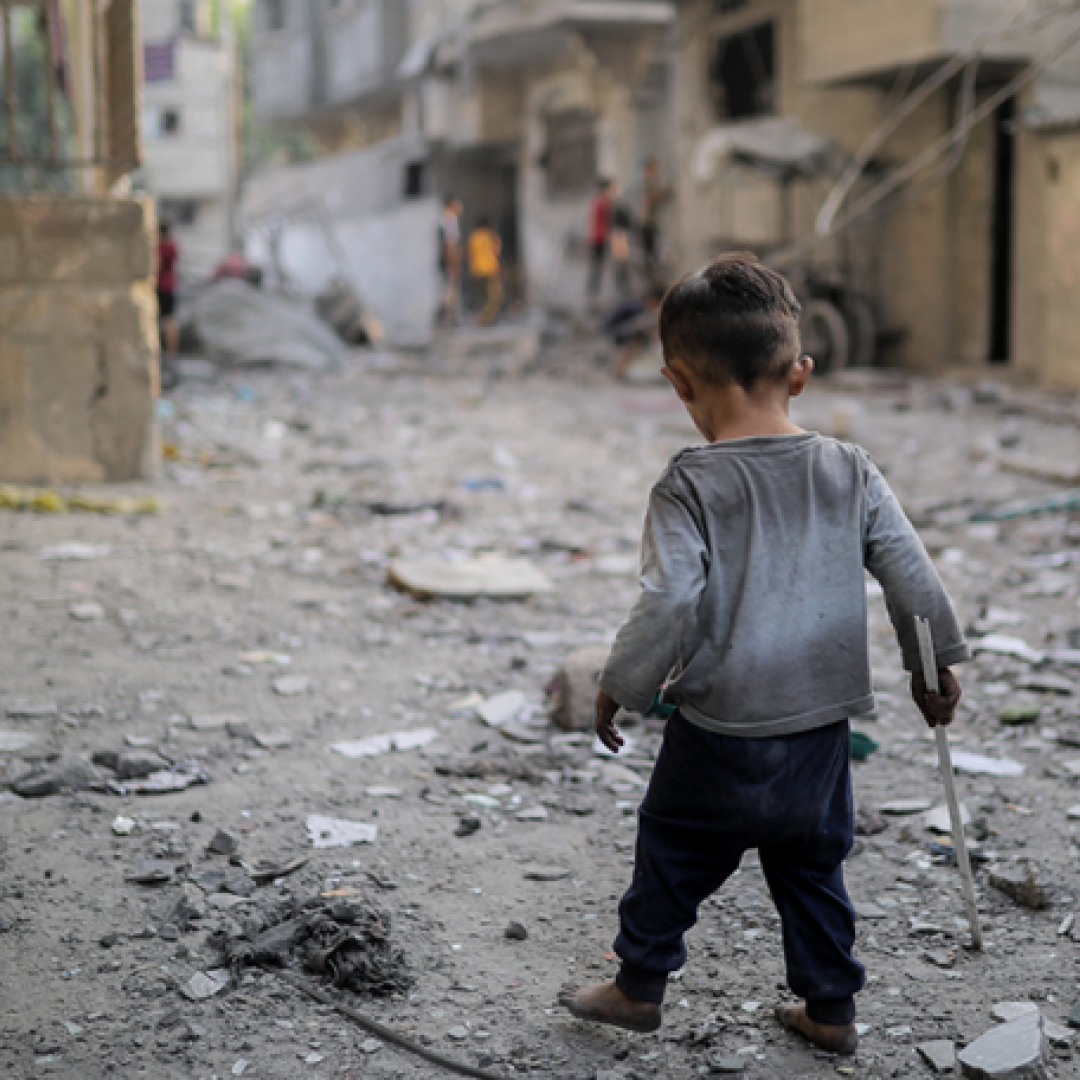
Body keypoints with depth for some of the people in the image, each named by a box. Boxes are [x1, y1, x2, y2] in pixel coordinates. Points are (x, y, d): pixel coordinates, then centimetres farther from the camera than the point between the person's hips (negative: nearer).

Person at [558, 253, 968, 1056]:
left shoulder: (690, 487, -17)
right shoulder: (850, 472, -5)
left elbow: (668, 606, -21)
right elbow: (914, 577, -1)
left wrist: (622, 687, -6)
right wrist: (935, 664, 15)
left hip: (719, 729, -4)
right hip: (822, 726, 4)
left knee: (673, 853, 17)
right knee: (812, 864, 21)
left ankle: (640, 985, 32)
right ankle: (830, 1008, 32)